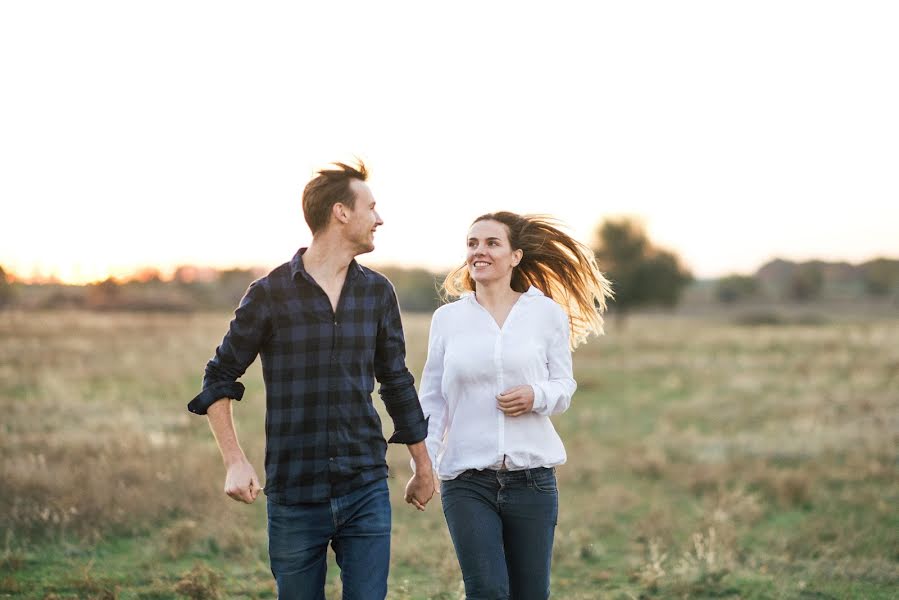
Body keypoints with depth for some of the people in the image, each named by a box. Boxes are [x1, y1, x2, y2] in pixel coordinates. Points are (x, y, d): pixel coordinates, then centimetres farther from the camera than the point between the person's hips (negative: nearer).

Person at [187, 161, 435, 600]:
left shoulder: (377, 292, 7)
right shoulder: (270, 294, -4)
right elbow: (219, 379, 2)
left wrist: (423, 466, 22)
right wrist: (235, 462, -9)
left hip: (366, 493, 3)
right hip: (294, 496, -2)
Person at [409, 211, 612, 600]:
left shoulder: (547, 313, 3)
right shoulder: (447, 318, 6)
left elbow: (564, 386, 8)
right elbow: (432, 400, 9)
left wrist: (537, 396, -15)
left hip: (531, 476, 0)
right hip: (467, 480, 0)